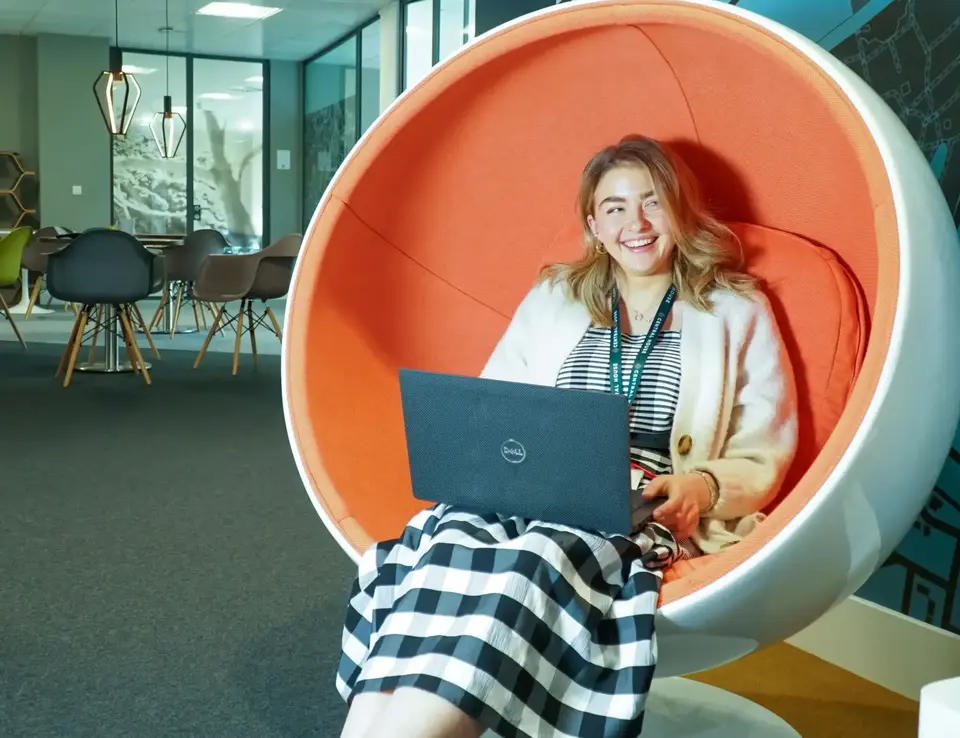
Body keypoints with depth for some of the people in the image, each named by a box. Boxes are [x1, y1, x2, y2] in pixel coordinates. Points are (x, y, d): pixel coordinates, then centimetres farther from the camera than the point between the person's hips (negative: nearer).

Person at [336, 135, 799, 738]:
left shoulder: (739, 312, 14)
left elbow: (763, 458, 9)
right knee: (457, 546, -34)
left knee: (537, 562, -37)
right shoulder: (551, 299, 22)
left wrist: (705, 487, -13)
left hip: (649, 517, -2)